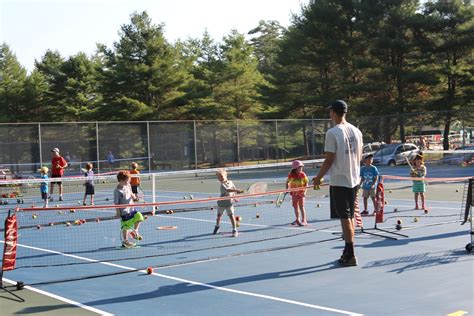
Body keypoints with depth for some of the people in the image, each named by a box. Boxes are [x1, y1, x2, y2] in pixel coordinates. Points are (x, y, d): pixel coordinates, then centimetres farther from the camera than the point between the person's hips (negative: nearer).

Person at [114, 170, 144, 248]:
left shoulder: (128, 186, 3)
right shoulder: (117, 191, -18)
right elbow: (116, 203, -15)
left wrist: (133, 196, -3)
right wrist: (118, 212, -15)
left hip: (131, 209, 7)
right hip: (124, 211, -7)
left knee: (139, 217, -2)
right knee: (125, 226, 1)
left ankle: (134, 231, 19)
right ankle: (125, 241, 18)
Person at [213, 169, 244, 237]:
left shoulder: (230, 182, -3)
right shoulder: (222, 185, -12)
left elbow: (234, 190, 8)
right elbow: (228, 190, -25)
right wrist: (238, 190, -29)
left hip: (229, 203, 0)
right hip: (221, 203, 0)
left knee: (231, 216, -10)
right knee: (219, 215, 16)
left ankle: (235, 230, -7)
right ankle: (217, 226, 41)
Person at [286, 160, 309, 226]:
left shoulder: (303, 174, -7)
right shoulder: (291, 175, -6)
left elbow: (306, 183, -4)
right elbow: (287, 183, 4)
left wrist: (305, 191, -14)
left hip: (301, 193, -3)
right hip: (294, 193, 3)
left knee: (301, 206, -6)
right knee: (295, 207, 13)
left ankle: (304, 220, -3)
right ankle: (297, 220, 28)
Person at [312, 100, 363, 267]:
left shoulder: (332, 133, -14)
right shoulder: (356, 131, 6)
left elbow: (329, 159, -14)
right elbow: (359, 156, 12)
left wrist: (318, 177, -3)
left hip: (339, 181, -7)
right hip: (354, 180, 7)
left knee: (345, 218, -3)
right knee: (350, 217, 15)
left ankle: (350, 256, 1)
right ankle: (348, 251, 24)